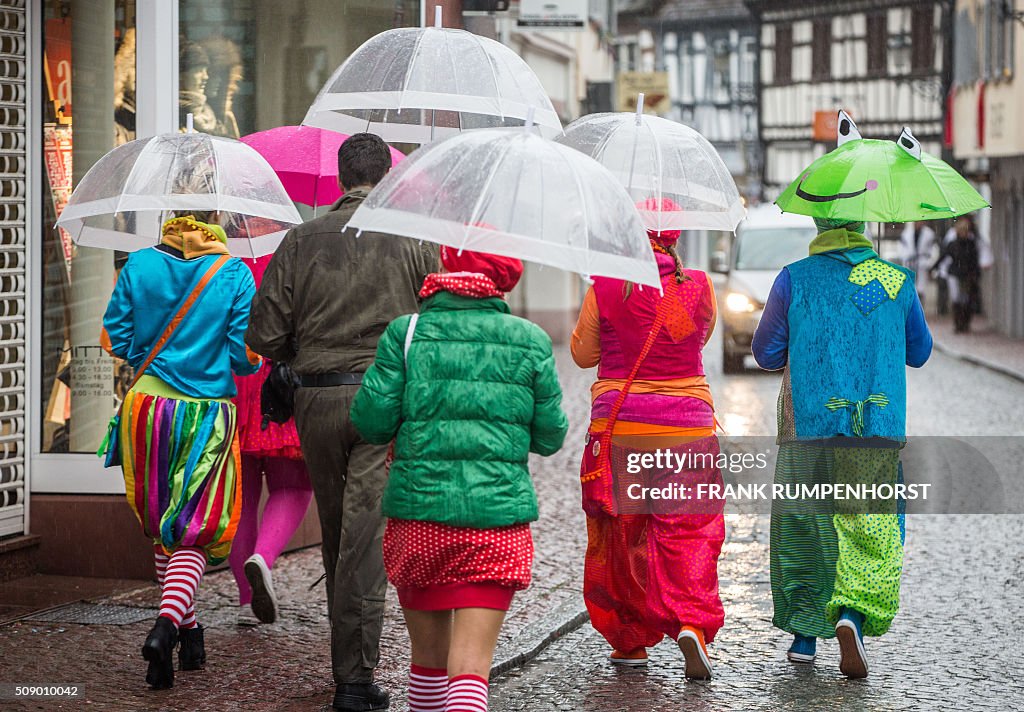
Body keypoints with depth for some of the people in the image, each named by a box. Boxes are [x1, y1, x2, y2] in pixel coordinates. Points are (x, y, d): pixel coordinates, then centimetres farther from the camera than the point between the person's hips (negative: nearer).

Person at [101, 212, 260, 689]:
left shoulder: (138, 265, 1)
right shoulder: (235, 274, -4)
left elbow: (114, 338, 2)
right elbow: (245, 358, -6)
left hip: (146, 404, 2)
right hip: (206, 414, -2)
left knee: (162, 525, 17)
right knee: (195, 530, 2)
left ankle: (187, 629, 26)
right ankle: (167, 625, -20)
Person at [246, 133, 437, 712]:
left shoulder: (302, 240, 1)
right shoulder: (413, 241, -1)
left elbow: (265, 334, 0)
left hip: (317, 399, 2)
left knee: (335, 533, 15)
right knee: (367, 534, -4)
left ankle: (348, 665, 24)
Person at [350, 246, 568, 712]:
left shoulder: (406, 333, 0)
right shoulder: (531, 341, 4)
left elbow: (371, 420, -4)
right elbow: (550, 437, 8)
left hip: (418, 509, 1)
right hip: (499, 515, 0)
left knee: (428, 655, 17)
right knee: (470, 664, -6)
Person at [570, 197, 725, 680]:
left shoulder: (604, 289, -7)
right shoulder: (699, 287, -4)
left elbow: (583, 354, 6)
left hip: (619, 426, 0)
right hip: (688, 426, 0)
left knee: (619, 536, 12)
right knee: (689, 531, 3)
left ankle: (629, 640, 18)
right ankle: (693, 621, -19)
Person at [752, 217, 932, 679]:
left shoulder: (794, 278, -2)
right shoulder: (897, 280, 2)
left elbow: (766, 354, 4)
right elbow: (919, 354, 15)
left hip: (808, 428, 0)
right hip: (879, 433, 0)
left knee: (803, 528, 13)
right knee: (872, 535, 4)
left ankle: (804, 635, 16)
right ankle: (852, 616, -20)